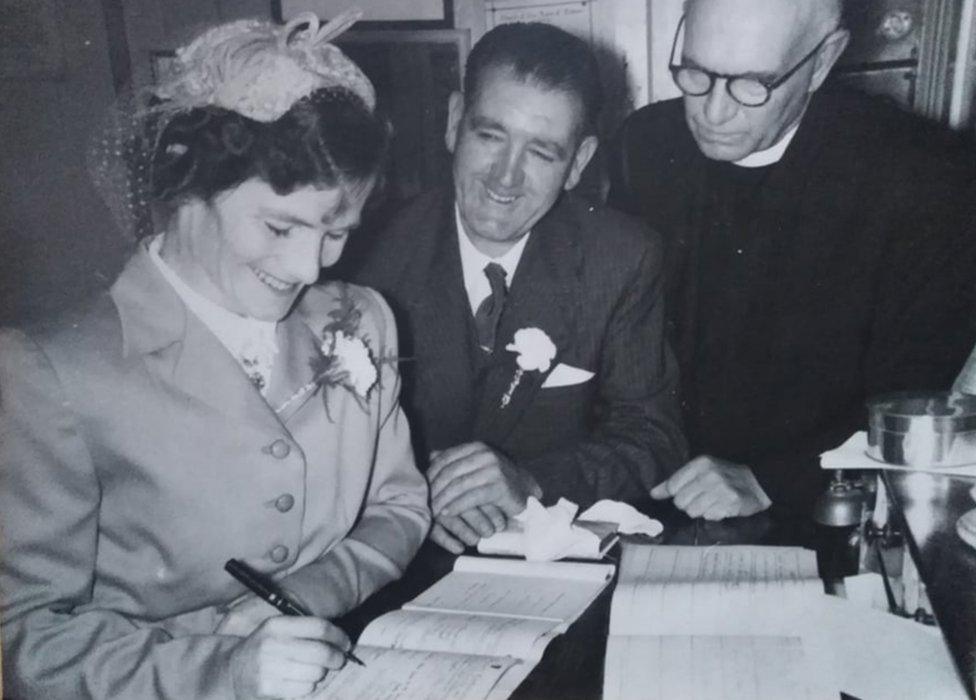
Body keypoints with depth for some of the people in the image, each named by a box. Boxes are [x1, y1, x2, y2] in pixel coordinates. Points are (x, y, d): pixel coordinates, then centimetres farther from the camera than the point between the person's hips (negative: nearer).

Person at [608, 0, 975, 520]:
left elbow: (920, 396, -10)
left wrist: (770, 481, -18)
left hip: (810, 515, -1)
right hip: (653, 493, 2)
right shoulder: (646, 144, -3)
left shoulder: (914, 174, -13)